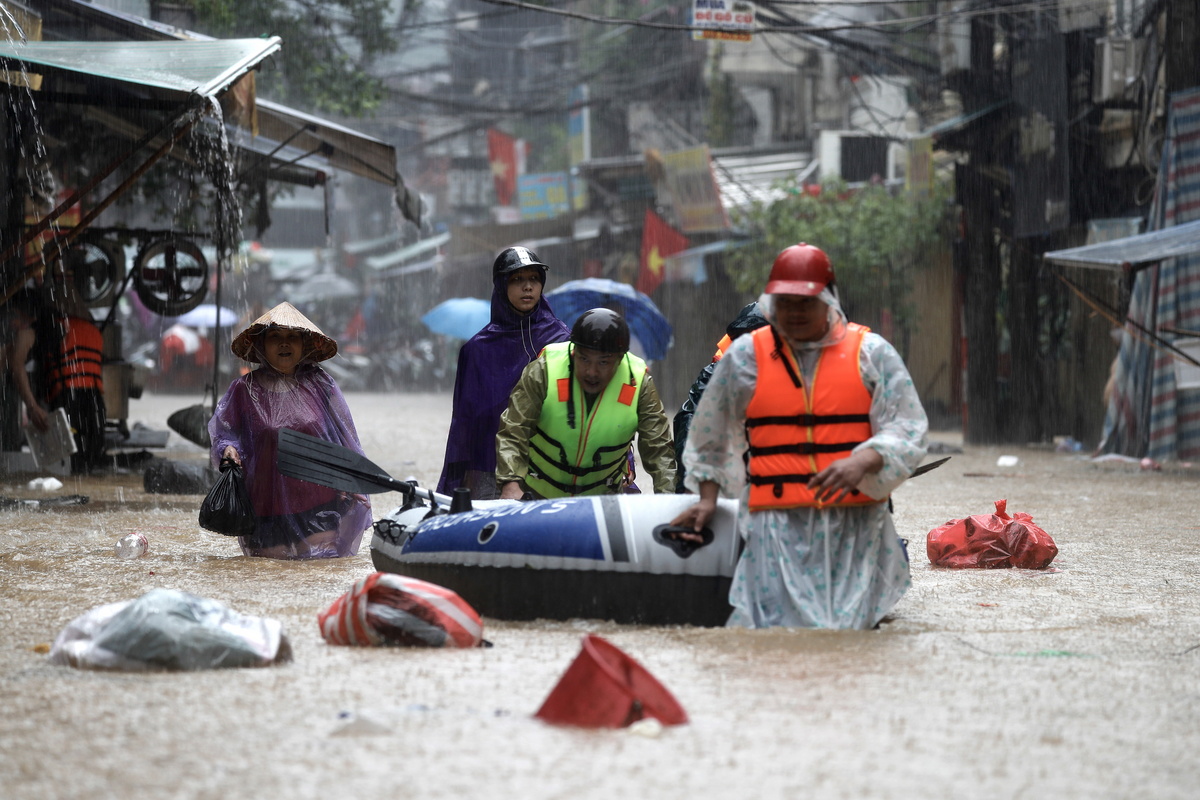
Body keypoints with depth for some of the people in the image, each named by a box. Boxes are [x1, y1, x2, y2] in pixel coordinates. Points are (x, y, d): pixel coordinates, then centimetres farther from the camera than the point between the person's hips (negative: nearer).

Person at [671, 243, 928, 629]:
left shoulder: (870, 352, 6)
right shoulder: (745, 356, 10)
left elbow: (907, 431, 0)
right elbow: (711, 436, 23)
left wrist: (862, 461, -18)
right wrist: (708, 499, 18)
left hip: (855, 523, 0)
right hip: (779, 525, 0)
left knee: (848, 624, -6)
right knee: (780, 624, -13)